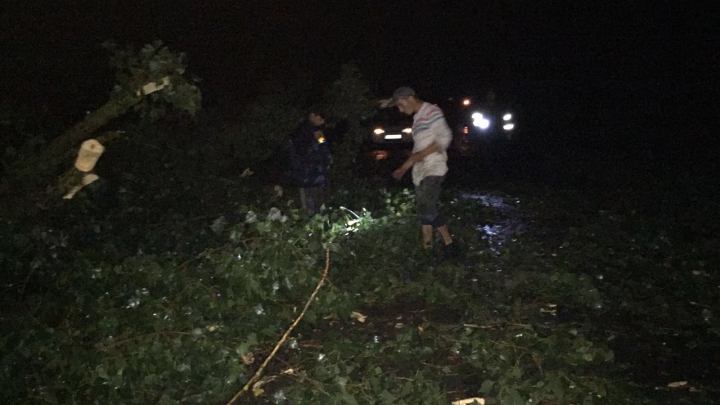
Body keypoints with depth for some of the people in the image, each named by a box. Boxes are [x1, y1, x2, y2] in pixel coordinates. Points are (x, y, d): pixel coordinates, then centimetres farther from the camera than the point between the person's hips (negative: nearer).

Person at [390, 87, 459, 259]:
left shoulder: (432, 111, -7)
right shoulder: (417, 118, 19)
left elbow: (445, 138, -17)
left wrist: (417, 156, -19)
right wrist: (404, 168, 22)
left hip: (433, 168, -9)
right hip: (420, 170, 9)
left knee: (427, 209, -16)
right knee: (424, 209, 7)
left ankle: (450, 244, -3)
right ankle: (427, 246, 11)